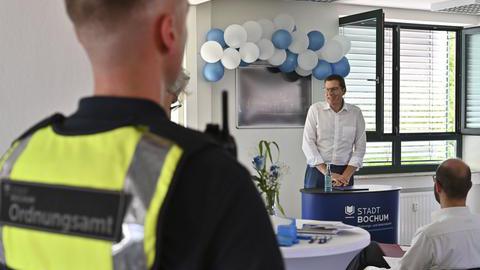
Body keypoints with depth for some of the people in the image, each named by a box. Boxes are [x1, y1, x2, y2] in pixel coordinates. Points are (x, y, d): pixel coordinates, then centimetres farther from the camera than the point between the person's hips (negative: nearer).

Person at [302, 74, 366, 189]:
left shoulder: (355, 112, 4)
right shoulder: (315, 109, 1)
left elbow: (360, 147, 4)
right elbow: (308, 144, -4)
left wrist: (346, 175, -7)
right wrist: (327, 173, -12)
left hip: (345, 172, 1)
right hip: (318, 170, -1)